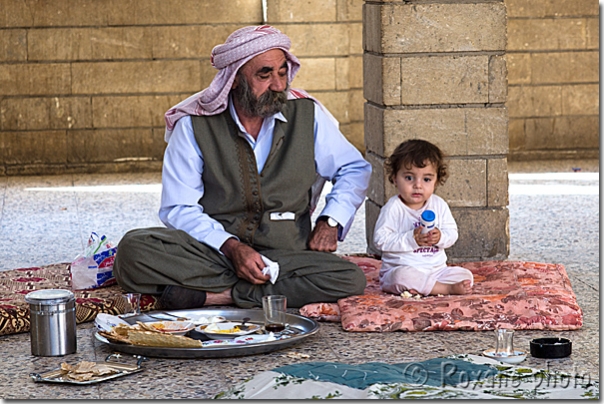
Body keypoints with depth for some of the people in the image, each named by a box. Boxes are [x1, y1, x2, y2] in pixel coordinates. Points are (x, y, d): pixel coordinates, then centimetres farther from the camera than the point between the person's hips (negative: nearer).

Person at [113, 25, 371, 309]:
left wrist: (330, 220, -1)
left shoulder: (307, 114, 3)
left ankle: (214, 295, -25)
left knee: (350, 281, -29)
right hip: (211, 251, -1)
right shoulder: (193, 125, -2)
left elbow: (355, 169, 17)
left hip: (284, 253, 2)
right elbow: (178, 209, -4)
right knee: (133, 250, -29)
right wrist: (231, 247, -19)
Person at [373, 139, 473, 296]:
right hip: (400, 269, -5)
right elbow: (380, 239, -15)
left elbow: (452, 232, 5)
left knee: (466, 276, -11)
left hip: (436, 270, 5)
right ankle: (448, 288, -26)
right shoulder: (393, 208, -9)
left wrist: (440, 237, -19)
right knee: (404, 276, -38)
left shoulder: (439, 205, 6)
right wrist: (411, 239, -24)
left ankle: (420, 288, -22)